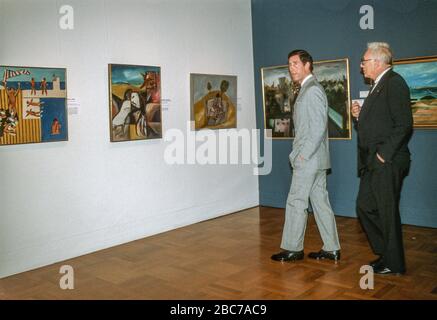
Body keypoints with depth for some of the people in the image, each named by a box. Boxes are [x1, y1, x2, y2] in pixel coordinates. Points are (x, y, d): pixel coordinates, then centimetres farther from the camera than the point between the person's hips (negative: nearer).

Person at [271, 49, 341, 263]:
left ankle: (293, 249, 10)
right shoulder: (307, 89, 17)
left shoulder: (312, 90, -13)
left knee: (296, 202, -2)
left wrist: (303, 155, -18)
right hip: (313, 159, 10)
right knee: (320, 202, 11)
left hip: (309, 159, -10)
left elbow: (319, 127, -20)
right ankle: (331, 249, 18)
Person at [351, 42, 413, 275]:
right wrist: (359, 116, 3)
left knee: (388, 212, 0)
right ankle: (385, 252, 27)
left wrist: (384, 154, -19)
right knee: (364, 207, 13)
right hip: (372, 162, 10)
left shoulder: (394, 82, -10)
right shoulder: (377, 87, 19)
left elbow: (404, 124, -19)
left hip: (387, 162, -10)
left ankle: (393, 263, 15)